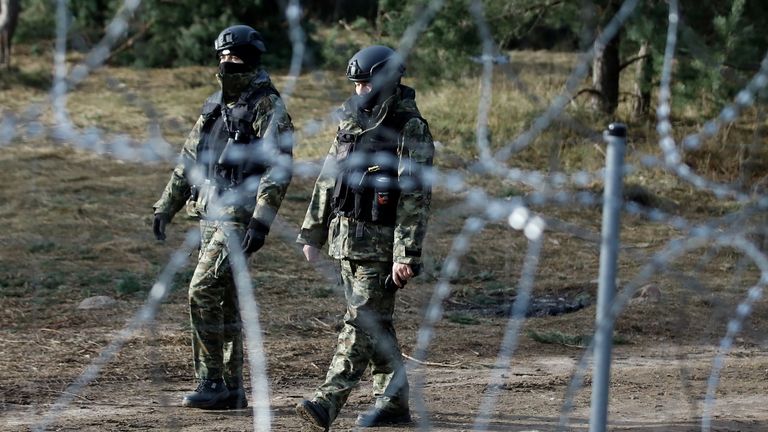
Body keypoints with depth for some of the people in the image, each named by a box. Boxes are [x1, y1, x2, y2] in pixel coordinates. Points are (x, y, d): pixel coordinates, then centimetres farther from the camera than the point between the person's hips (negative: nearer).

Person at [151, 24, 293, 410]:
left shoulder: (267, 108, -10)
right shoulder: (215, 107, 15)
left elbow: (279, 168, -17)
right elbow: (189, 161, 20)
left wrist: (261, 222, -24)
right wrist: (165, 207, 14)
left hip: (239, 216, -8)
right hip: (210, 215, 8)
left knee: (203, 291, -16)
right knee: (224, 302, 10)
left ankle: (212, 382, -11)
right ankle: (232, 390, 15)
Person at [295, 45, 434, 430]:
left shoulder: (410, 130, -10)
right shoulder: (351, 122, 12)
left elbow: (416, 197, -15)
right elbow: (328, 179, 17)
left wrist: (406, 255, -20)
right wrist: (312, 233, 15)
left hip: (380, 244, -8)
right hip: (346, 239, 8)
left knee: (361, 322, -11)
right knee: (375, 324, 12)